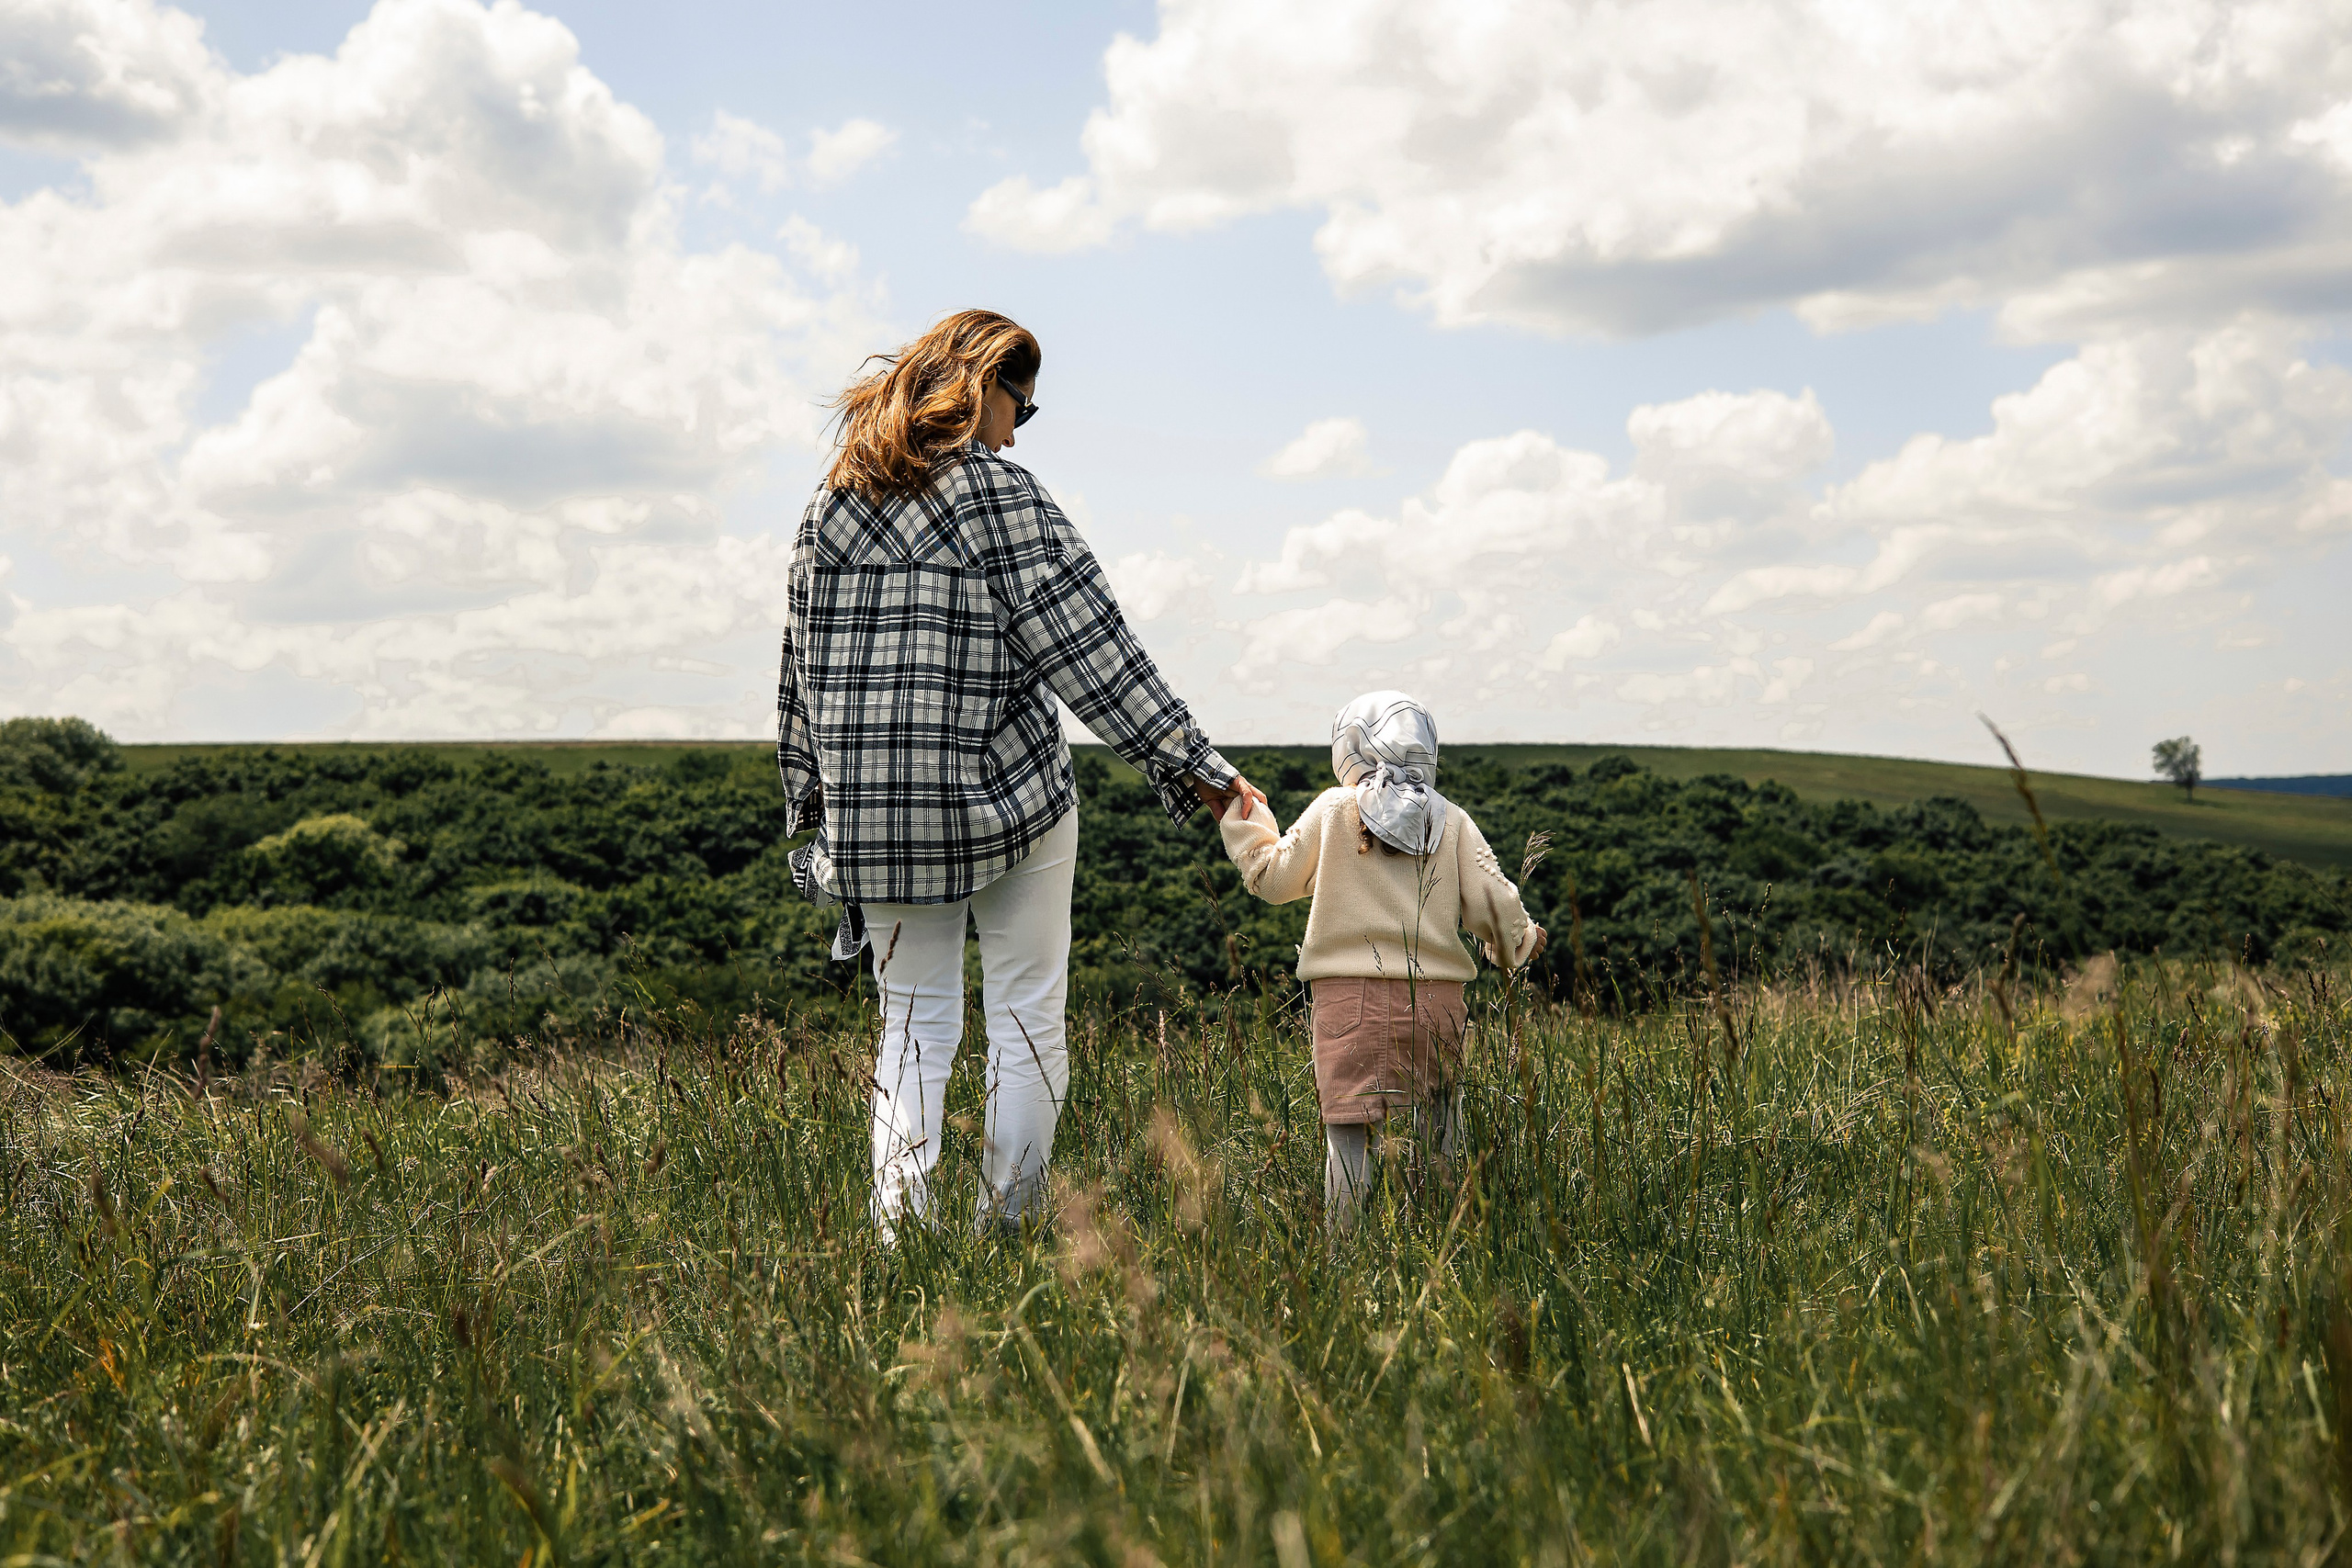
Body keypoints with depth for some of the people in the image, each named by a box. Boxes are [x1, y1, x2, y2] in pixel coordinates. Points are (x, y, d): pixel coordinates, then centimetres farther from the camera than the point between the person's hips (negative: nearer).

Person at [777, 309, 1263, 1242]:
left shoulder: (831, 502, 9)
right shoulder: (997, 492, -8)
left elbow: (801, 666, 13)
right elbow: (1085, 647, -12)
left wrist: (813, 800, 22)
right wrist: (1191, 762, -8)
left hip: (872, 812, 5)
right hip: (1009, 797, -5)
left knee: (913, 1023, 12)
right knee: (1026, 1022, 6)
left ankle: (897, 1228, 0)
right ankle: (1008, 1229, 5)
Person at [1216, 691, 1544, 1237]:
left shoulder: (1332, 810, 3)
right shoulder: (1452, 821, 7)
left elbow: (1274, 877, 10)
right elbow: (1491, 902, 6)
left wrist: (1241, 820, 27)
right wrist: (1521, 941, 27)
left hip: (1351, 997, -2)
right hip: (1437, 997, 2)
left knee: (1349, 1134, -2)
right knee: (1439, 1136, 9)